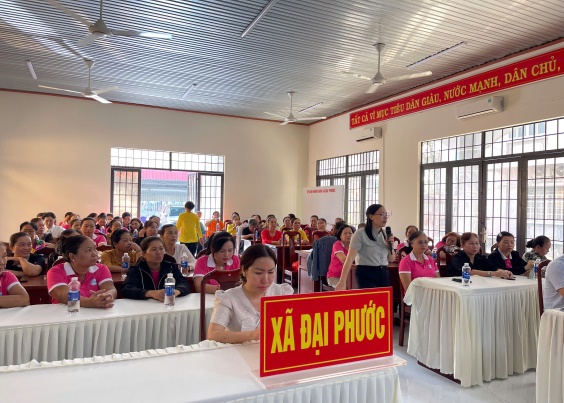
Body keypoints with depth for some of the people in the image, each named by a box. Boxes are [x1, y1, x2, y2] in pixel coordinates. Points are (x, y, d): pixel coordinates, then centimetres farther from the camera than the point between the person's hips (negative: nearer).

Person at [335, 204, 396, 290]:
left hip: (383, 273, 6)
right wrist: (342, 281, -26)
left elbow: (392, 259, 15)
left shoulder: (386, 234, 9)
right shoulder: (360, 234, -10)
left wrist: (390, 245, -5)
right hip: (366, 274, -6)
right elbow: (350, 258, -18)